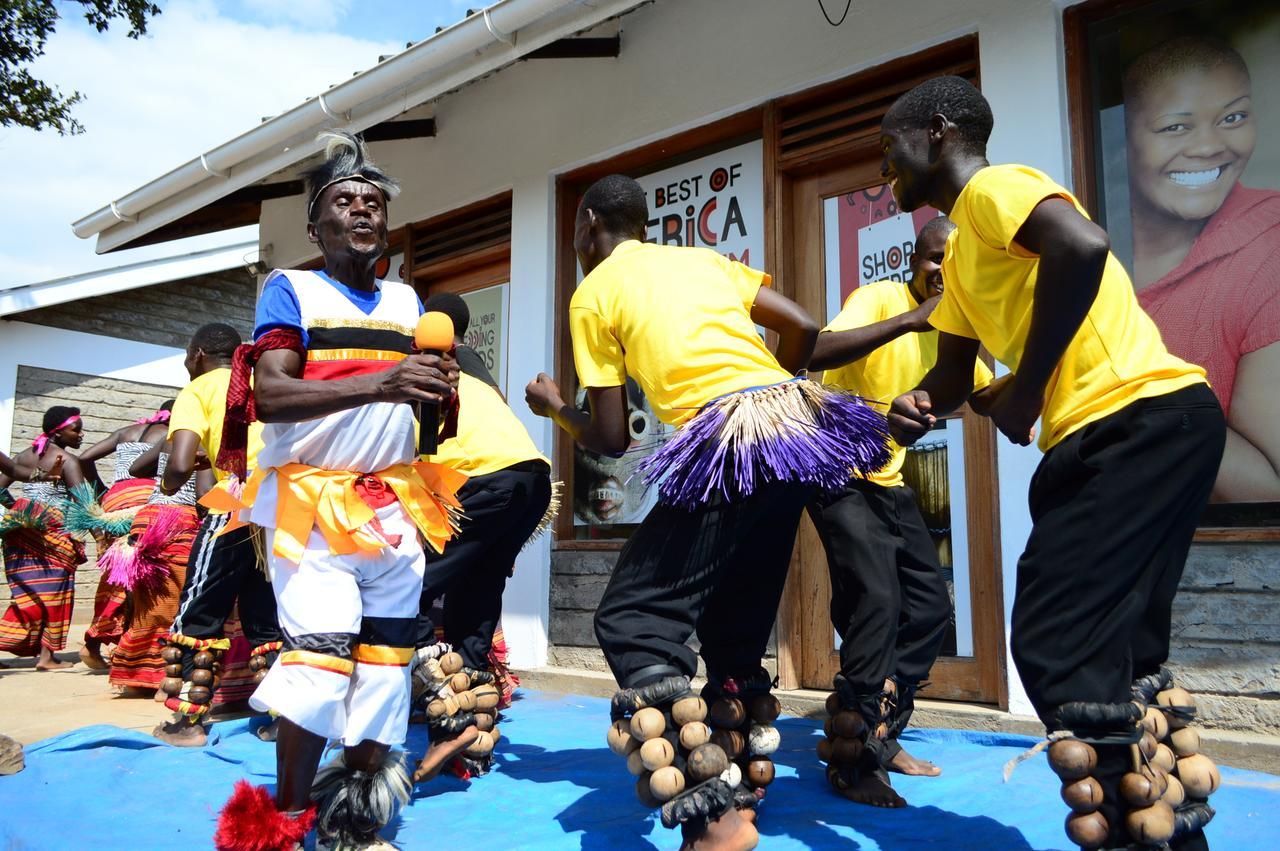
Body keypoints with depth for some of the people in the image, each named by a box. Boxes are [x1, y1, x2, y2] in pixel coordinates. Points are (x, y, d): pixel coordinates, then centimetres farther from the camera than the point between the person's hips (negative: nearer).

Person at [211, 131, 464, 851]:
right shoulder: (291, 290, 1)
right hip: (313, 501, -5)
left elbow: (434, 420, 17)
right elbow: (270, 395, -15)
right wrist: (381, 383, -28)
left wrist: (444, 393, -7)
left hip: (395, 504, 5)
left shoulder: (407, 300, 15)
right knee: (320, 646, -12)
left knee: (386, 656, 6)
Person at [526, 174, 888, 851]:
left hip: (724, 445, -7)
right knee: (736, 624, 20)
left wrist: (553, 407, 25)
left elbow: (610, 440, 5)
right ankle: (740, 791, 27)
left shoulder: (593, 294, 9)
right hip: (797, 423, 7)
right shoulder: (702, 257, 25)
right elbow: (803, 328, 17)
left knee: (631, 621, 0)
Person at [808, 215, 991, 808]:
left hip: (889, 481, 9)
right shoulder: (880, 298, -16)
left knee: (930, 607, 8)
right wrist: (909, 320, -38)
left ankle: (879, 735, 22)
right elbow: (817, 353, -35)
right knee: (876, 603, -19)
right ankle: (854, 762, -5)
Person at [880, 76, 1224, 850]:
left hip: (1144, 420, -10)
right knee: (1117, 649, 13)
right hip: (1107, 437, 10)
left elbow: (1082, 246, -27)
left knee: (1055, 643, -11)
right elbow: (956, 367, 25)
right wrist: (922, 402, 1)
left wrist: (1024, 391, -19)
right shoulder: (962, 249, 23)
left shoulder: (993, 186, -6)